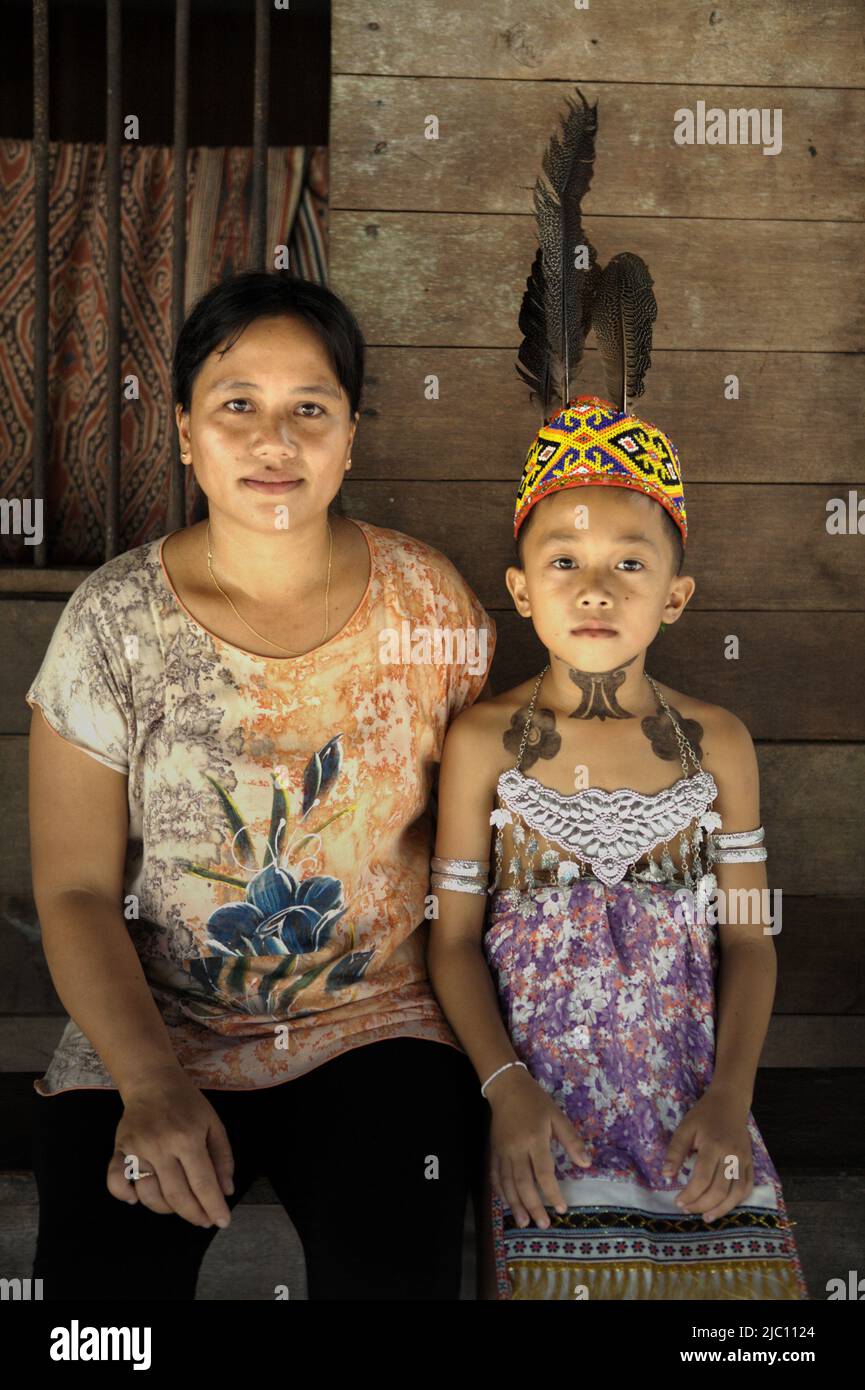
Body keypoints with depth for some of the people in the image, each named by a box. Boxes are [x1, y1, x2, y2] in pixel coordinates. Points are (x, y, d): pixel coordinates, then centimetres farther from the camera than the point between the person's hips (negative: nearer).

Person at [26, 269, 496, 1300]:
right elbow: (75, 889, -5)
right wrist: (151, 1085, -19)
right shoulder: (112, 619, -7)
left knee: (391, 1272, -22)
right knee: (101, 1270, -21)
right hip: (150, 1032, 0)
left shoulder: (430, 601, -3)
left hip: (377, 1022, 1)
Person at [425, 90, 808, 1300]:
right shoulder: (484, 741, -4)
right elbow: (457, 939, 0)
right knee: (557, 1259, -14)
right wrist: (507, 1090, -11)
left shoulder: (716, 743, 0)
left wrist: (729, 1098, -6)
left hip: (692, 1099, 2)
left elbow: (746, 939, 5)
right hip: (544, 1101, -1)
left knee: (745, 1262, -8)